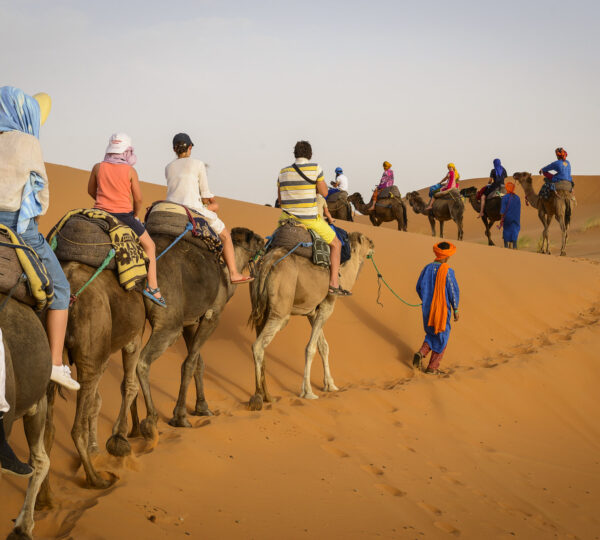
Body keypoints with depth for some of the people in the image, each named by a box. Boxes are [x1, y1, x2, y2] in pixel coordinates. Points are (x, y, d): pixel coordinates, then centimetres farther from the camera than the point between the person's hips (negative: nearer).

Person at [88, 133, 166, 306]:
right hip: (124, 215, -2)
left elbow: (91, 191, 16)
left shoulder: (98, 167, 4)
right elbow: (138, 199, -1)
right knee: (149, 246, 13)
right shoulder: (130, 171, -4)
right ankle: (152, 287, 4)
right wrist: (135, 216, 17)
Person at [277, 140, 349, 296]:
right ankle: (334, 284, 3)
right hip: (309, 219, -4)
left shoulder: (283, 172, 6)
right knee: (336, 244, 13)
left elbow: (280, 198, 11)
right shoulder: (315, 168, -8)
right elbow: (324, 192, -3)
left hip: (287, 218, 4)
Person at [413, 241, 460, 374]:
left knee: (431, 333, 24)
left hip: (427, 308, 5)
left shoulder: (427, 268, -3)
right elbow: (453, 292, -13)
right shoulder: (447, 271, -17)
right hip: (442, 309, -5)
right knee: (441, 338, 12)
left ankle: (421, 353, -1)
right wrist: (456, 309, -2)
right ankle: (432, 367, 14)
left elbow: (419, 287, 6)